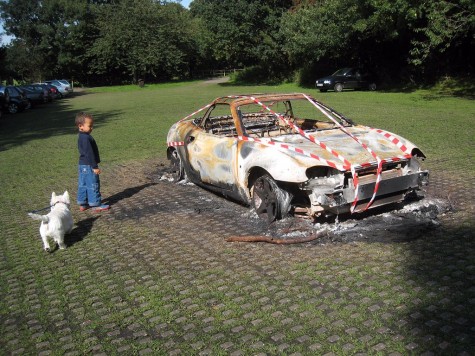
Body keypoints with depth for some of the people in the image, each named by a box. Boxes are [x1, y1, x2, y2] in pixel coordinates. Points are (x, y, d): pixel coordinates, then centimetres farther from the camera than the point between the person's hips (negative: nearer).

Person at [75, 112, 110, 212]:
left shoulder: (81, 137, 12)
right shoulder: (86, 138, -21)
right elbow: (89, 153, -22)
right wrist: (95, 167, -19)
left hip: (82, 165, 10)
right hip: (89, 166, -10)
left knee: (83, 185, 14)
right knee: (93, 185, -2)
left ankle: (82, 203, 22)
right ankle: (96, 204, 5)